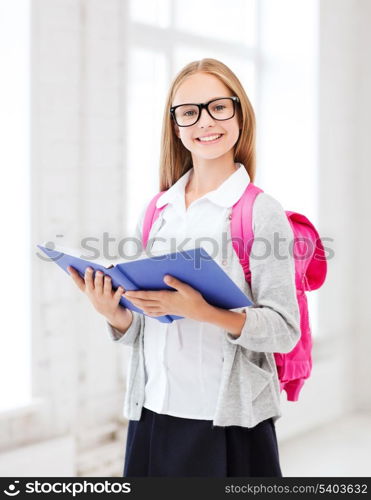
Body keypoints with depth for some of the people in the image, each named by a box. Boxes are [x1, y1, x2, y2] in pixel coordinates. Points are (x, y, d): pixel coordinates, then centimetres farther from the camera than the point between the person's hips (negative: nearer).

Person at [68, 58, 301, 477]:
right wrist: (113, 313, -8)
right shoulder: (155, 212, 8)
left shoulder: (260, 212, -6)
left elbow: (285, 331, -11)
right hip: (153, 413, 4)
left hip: (228, 421, -4)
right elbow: (137, 332, 13)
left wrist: (202, 312, -24)